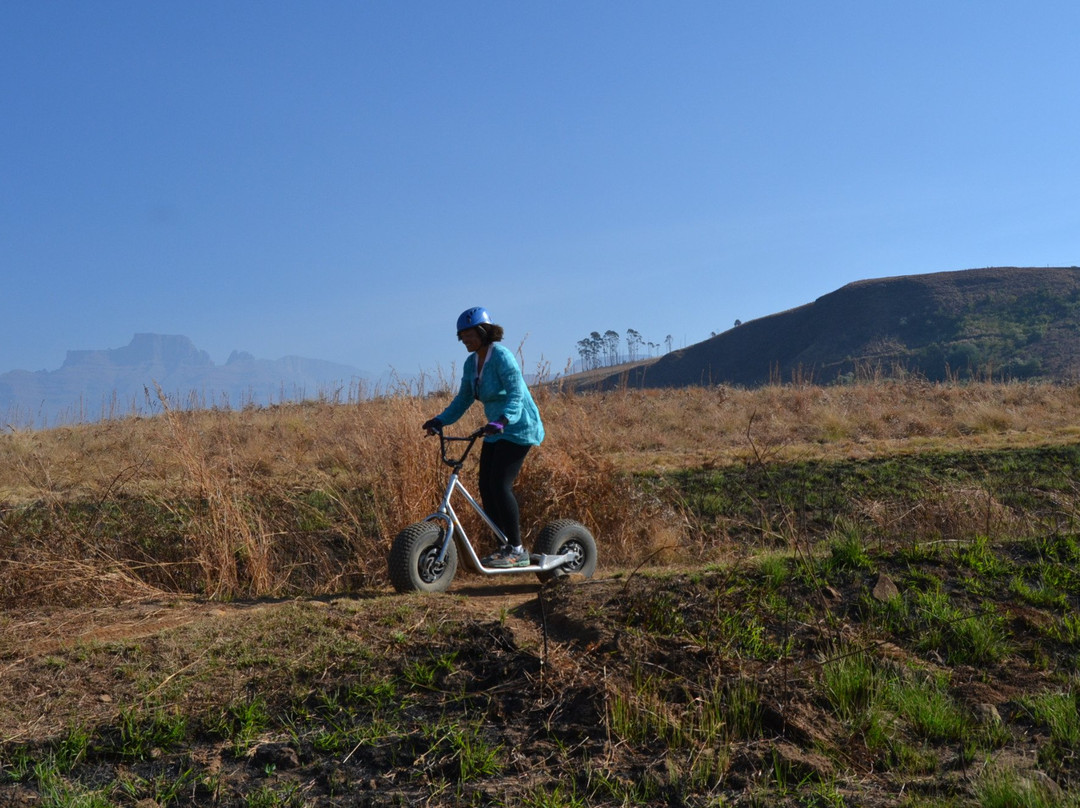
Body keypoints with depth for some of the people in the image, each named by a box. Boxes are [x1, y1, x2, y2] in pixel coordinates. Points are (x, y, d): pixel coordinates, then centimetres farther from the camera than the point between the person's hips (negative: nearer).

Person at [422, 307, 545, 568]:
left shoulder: (501, 356, -17)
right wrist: (440, 420, 1)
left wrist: (502, 420, -42)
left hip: (518, 429, -9)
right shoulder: (471, 363, 8)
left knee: (500, 486, -15)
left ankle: (517, 550, -8)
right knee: (486, 488, 3)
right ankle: (505, 545, 13)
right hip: (495, 432, 9)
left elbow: (516, 394, -26)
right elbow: (463, 399, 12)